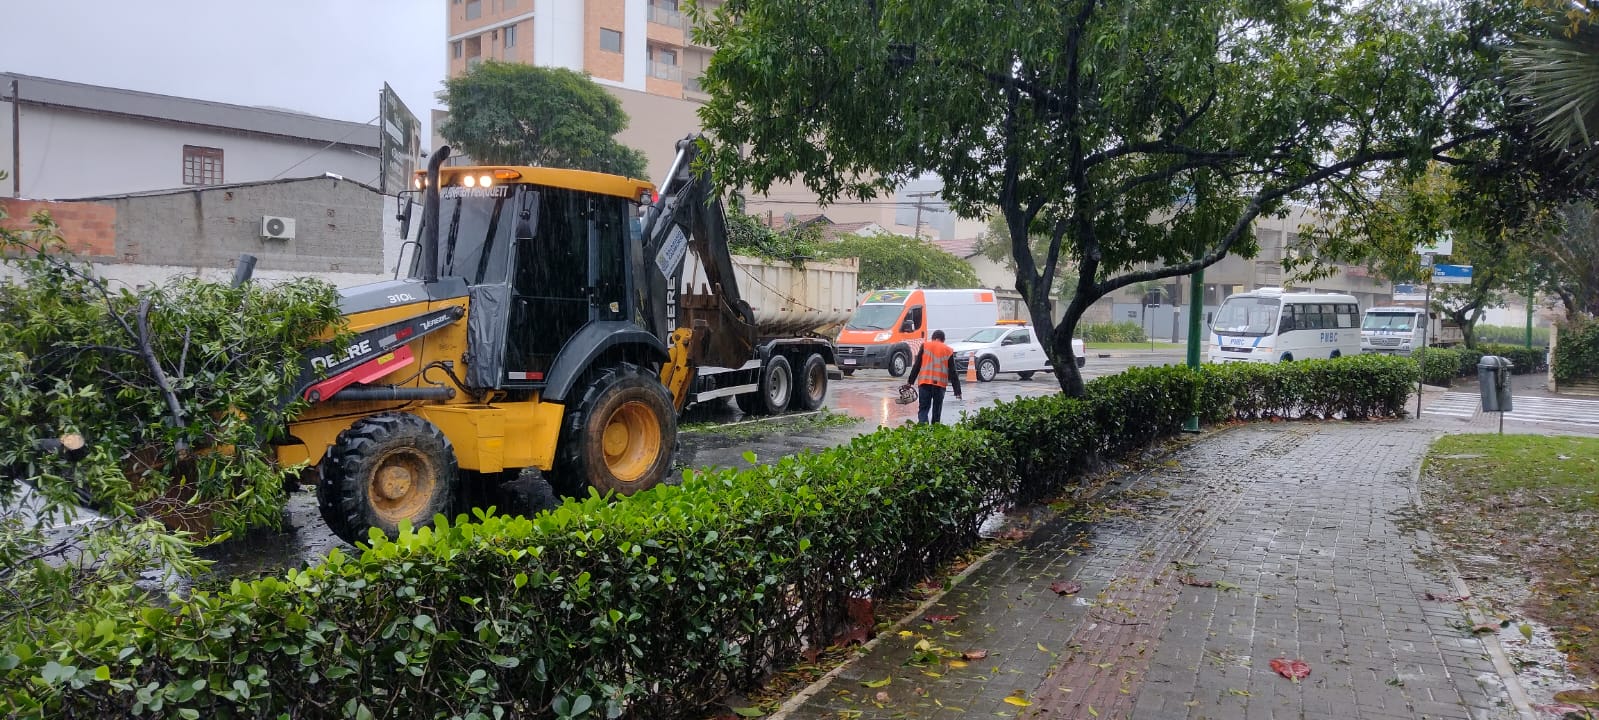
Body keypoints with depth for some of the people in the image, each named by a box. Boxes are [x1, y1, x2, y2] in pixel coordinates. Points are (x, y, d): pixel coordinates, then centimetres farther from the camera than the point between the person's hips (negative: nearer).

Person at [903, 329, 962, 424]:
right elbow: (953, 373, 8)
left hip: (925, 382, -1)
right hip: (940, 384, 1)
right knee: (937, 409, 13)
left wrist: (910, 381, 8)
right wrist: (957, 391, 9)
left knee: (923, 408, 1)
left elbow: (917, 365, 4)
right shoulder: (948, 350, 10)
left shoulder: (925, 346, 8)